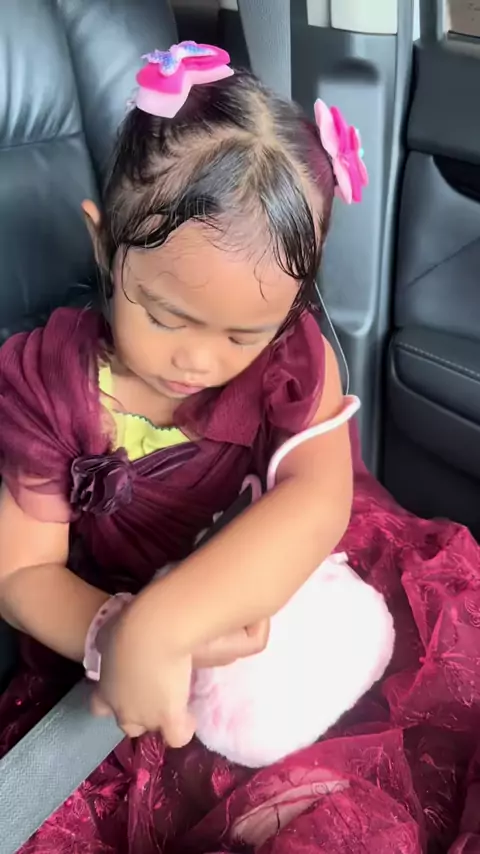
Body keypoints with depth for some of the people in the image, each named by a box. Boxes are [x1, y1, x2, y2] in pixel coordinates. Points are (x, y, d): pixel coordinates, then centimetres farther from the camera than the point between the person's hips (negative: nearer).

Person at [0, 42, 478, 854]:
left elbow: (319, 504, -24)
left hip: (282, 637, 0)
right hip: (115, 694, 1)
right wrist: (114, 633, -29)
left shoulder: (293, 358, -8)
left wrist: (158, 626, -35)